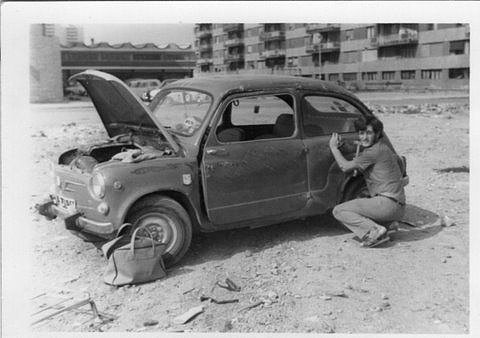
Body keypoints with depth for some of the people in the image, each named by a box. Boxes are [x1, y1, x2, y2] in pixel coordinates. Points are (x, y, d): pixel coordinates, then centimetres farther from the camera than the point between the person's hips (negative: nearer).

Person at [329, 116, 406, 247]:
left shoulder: (375, 151, -10)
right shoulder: (382, 148, 18)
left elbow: (345, 166, -8)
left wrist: (333, 147, 7)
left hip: (387, 203, -10)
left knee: (338, 211, -6)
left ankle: (375, 230, -18)